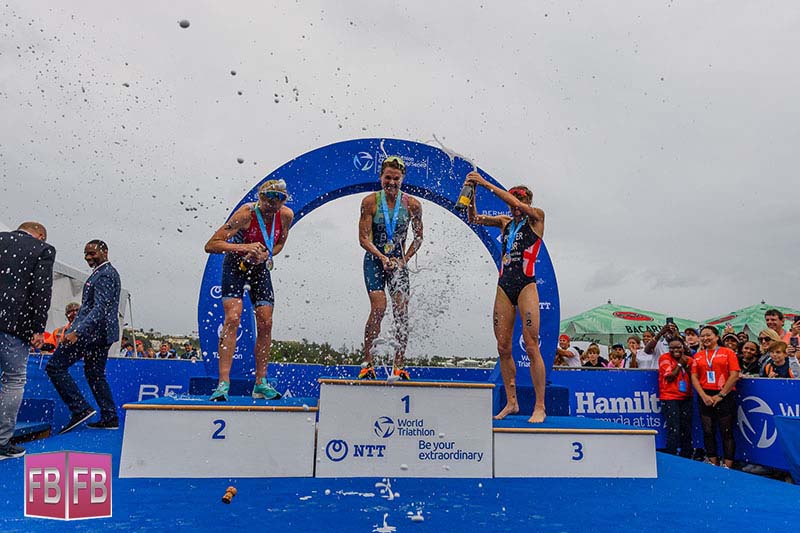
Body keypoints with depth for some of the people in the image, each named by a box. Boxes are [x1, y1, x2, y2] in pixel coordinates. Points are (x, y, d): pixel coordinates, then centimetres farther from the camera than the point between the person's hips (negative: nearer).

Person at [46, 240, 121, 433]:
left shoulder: (104, 274, -14)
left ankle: (81, 409, -11)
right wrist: (76, 328, 25)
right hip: (102, 332, 11)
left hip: (92, 331, -11)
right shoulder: (107, 272, 19)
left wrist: (77, 332, -32)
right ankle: (110, 418, 15)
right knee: (95, 374, 15)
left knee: (55, 367, -7)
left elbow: (100, 308, -25)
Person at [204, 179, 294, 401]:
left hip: (260, 267, 4)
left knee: (265, 323, -2)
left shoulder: (286, 216, -14)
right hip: (235, 265, -4)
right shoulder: (246, 214, -27)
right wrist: (245, 247, -42)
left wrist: (263, 255, -16)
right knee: (232, 318, -20)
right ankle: (223, 383, -17)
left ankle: (260, 384, 9)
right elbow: (211, 245, -29)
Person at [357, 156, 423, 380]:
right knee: (378, 308, -16)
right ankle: (367, 363, -4)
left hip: (398, 261, 2)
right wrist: (382, 258, -20)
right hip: (375, 260, -2)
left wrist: (404, 260, -5)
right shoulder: (370, 201, -7)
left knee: (401, 312, -5)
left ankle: (398, 367, 5)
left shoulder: (412, 204, -3)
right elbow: (363, 238, -8)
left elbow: (418, 237, 7)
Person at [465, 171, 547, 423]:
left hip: (526, 286, -5)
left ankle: (540, 407, -3)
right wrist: (471, 191, -3)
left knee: (531, 346, -9)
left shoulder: (536, 218, 3)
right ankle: (511, 402, 14)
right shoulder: (505, 222, 16)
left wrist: (486, 183, -13)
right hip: (504, 287, 5)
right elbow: (474, 218, 11)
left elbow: (515, 202, -13)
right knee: (503, 347, 4)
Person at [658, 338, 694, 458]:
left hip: (686, 398, 6)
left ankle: (686, 457, 20)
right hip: (670, 399, -5)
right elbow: (669, 377, -12)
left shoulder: (688, 359, 9)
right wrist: (680, 363, -9)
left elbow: (693, 379, 5)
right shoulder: (665, 358, -6)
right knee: (673, 431, -8)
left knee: (686, 430, 10)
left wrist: (686, 365, -8)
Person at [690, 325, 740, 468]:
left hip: (724, 396, -4)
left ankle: (728, 467, 4)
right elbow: (694, 377, 6)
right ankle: (714, 465, 17)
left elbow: (734, 376, -7)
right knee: (708, 432, 7)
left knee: (727, 432, -1)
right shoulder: (698, 356, 10)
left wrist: (720, 395, -11)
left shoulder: (727, 353, 0)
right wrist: (704, 396, -7)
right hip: (705, 397, 4)